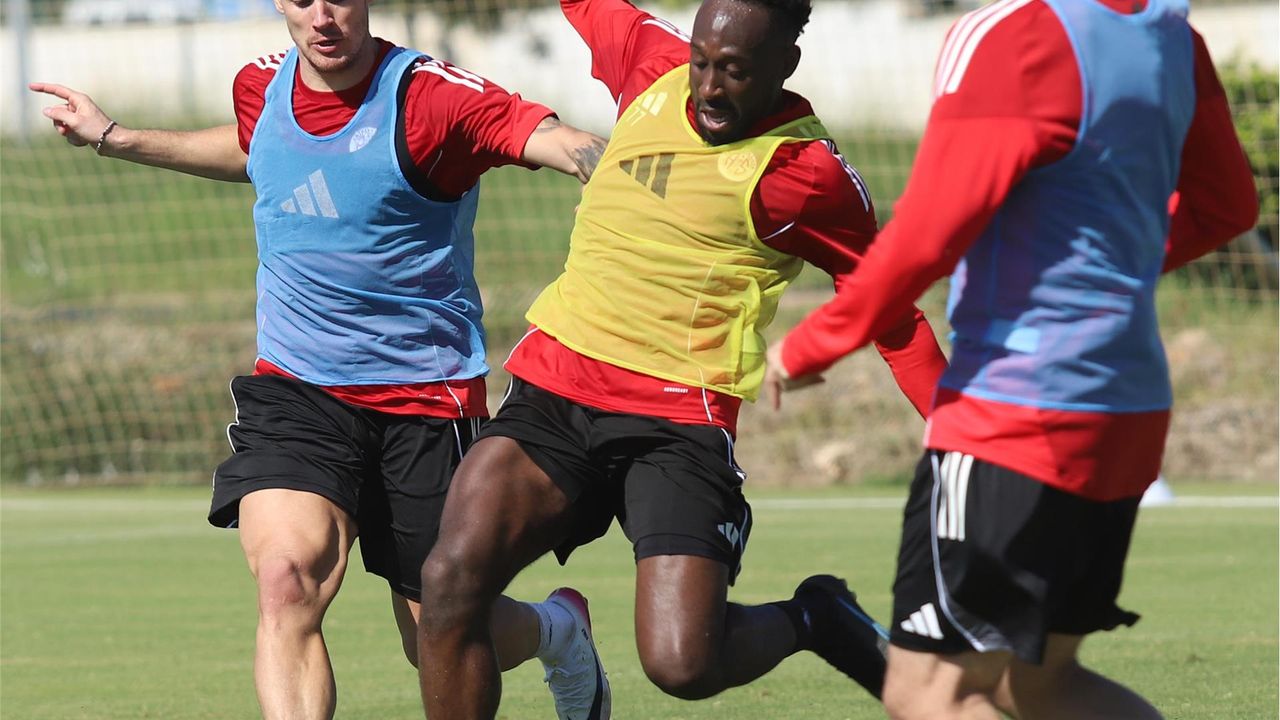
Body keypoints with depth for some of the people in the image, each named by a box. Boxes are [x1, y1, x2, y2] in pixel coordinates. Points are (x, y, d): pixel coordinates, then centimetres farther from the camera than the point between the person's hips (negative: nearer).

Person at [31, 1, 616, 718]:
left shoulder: (433, 95, -15)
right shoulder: (261, 86, 4)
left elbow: (569, 146, -28)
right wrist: (115, 138, 35)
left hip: (427, 396, -3)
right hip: (294, 388, 4)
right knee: (287, 578, -24)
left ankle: (560, 628, 43)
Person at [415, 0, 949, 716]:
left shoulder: (806, 170, -8)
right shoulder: (654, 66, 6)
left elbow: (892, 315, 0)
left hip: (675, 423, -5)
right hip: (550, 393, 5)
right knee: (452, 580, -18)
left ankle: (812, 619, 16)